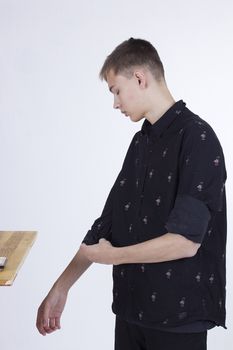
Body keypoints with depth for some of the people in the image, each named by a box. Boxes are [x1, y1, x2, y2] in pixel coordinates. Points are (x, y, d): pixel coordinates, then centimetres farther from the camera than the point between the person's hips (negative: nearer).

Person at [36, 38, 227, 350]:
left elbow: (185, 241, -21)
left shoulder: (197, 138, -15)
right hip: (131, 307, 7)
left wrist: (111, 256, -8)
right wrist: (60, 288, 11)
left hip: (179, 318, -6)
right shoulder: (141, 142, 10)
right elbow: (109, 222, 13)